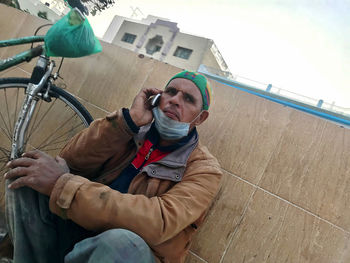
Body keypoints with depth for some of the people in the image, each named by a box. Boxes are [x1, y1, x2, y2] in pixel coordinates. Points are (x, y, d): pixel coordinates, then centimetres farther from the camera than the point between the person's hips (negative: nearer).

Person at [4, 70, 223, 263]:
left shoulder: (203, 168, -8)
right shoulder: (135, 133, 4)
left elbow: (159, 222, -26)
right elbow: (70, 162, -6)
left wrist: (62, 184, -28)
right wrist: (129, 119, -17)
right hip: (83, 235, 4)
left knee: (121, 241, -39)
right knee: (26, 173, -16)